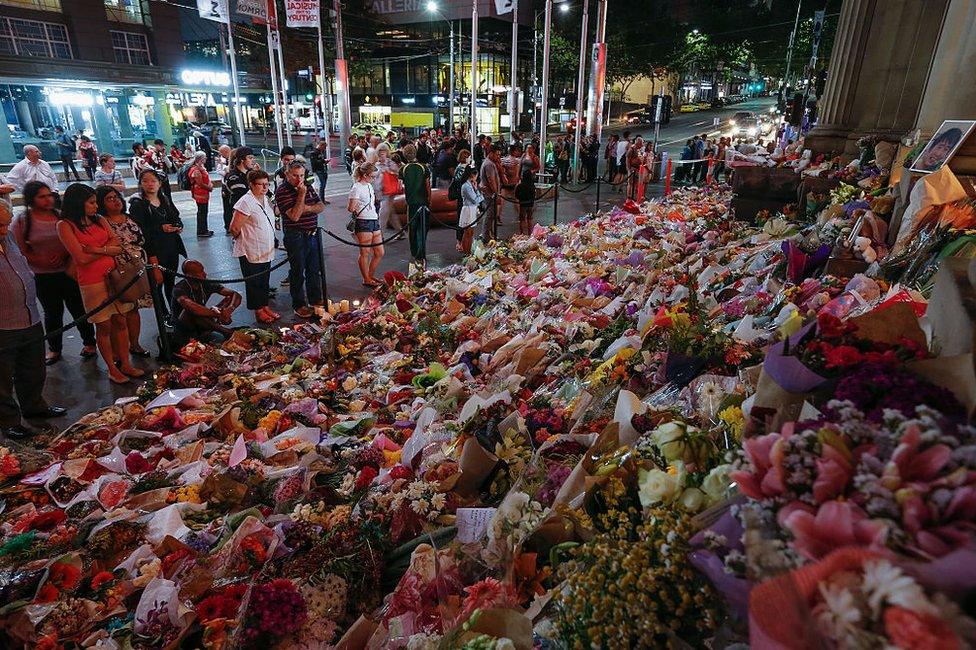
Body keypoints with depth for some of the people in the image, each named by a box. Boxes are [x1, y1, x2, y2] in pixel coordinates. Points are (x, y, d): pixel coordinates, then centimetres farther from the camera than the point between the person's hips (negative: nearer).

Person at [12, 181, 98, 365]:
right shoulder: (21, 222, -3)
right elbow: (22, 251, -3)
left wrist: (63, 255, -14)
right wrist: (44, 261, -16)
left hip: (69, 272, 0)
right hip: (43, 277, 0)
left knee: (79, 309, 8)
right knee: (52, 313, 11)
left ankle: (89, 343, 25)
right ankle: (54, 349, 26)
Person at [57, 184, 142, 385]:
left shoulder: (99, 220, 11)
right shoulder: (65, 225, -5)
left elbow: (117, 245, 1)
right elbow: (81, 258, -12)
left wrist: (94, 249, -12)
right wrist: (106, 250, -2)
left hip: (114, 275, 5)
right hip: (93, 281, -5)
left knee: (120, 321, 8)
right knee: (104, 327, 4)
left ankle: (126, 364, 18)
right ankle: (112, 370, 15)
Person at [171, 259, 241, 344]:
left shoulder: (207, 284, -6)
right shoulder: (179, 289, -20)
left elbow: (236, 295, -12)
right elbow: (191, 306, -42)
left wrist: (230, 309, -33)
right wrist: (217, 314, -42)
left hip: (200, 327, 5)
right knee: (189, 312, -37)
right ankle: (224, 330, -29)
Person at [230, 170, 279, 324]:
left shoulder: (266, 199, 8)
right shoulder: (246, 202, -19)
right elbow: (234, 228, -19)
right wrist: (243, 239, -2)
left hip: (266, 251, 8)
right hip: (250, 252, -8)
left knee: (265, 280, 17)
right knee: (254, 281, 6)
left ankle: (265, 306, 30)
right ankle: (258, 310, 18)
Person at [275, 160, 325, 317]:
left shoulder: (308, 186, 8)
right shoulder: (282, 191, -13)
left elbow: (321, 206, 8)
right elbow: (294, 216, -22)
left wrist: (309, 208, -12)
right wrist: (302, 194, -22)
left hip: (313, 234, 7)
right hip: (296, 237, -7)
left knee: (314, 269, 16)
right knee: (298, 272, 3)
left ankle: (315, 299, 31)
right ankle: (299, 305, 14)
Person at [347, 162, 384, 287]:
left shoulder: (369, 186, 14)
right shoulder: (356, 188, -11)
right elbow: (350, 208, -10)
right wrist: (353, 209, -26)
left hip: (374, 221, 8)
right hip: (364, 223, -8)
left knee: (380, 253, 10)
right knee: (365, 253, 1)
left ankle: (371, 276, 24)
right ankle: (366, 279, 13)